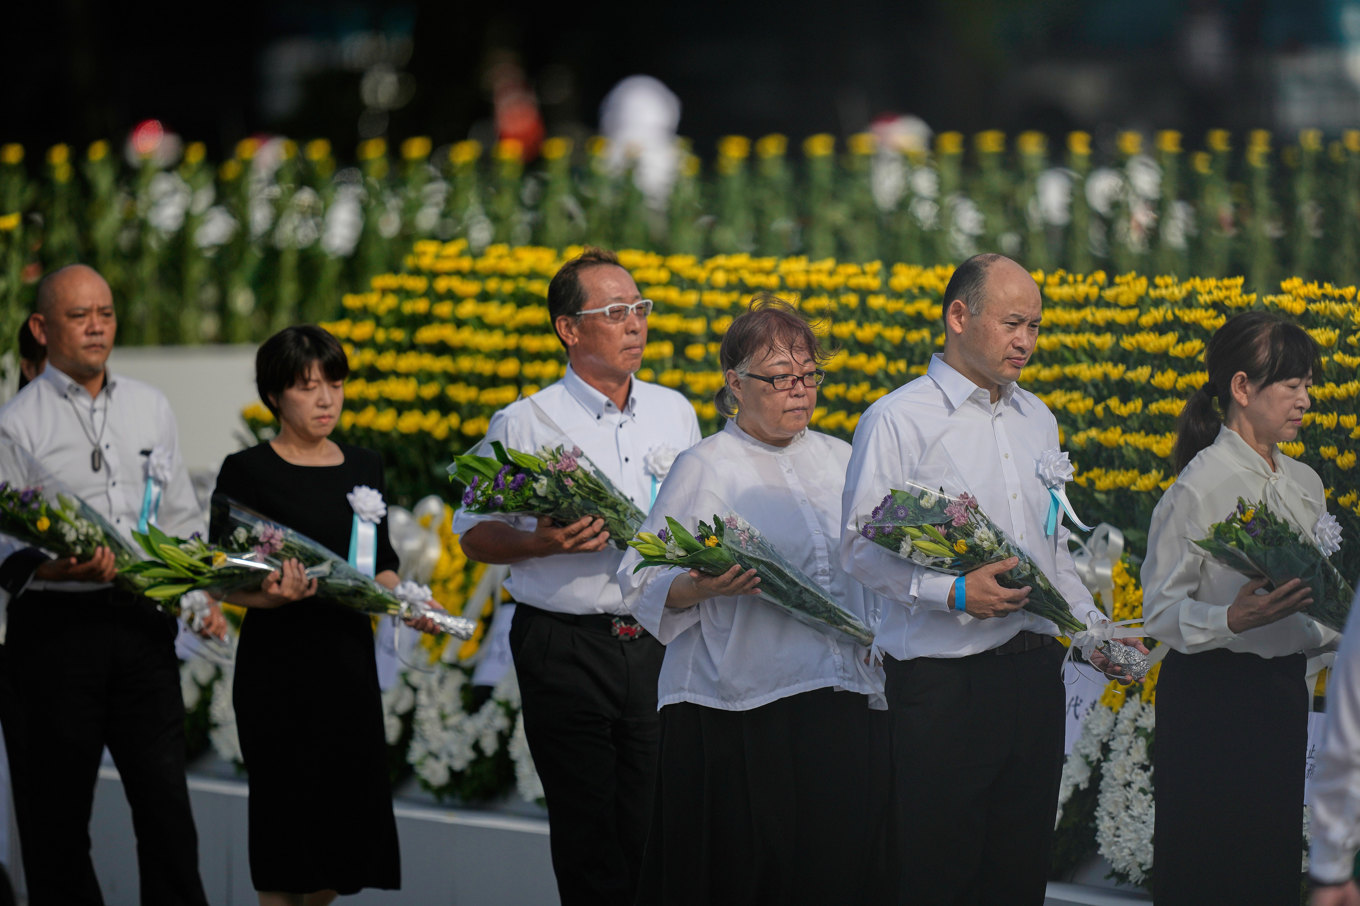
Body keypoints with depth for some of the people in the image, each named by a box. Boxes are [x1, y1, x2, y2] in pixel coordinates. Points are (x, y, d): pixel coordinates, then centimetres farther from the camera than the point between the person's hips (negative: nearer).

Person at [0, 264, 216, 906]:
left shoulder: (151, 408, 15)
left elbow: (182, 520, 20)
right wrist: (63, 569, -24)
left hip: (142, 624, 4)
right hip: (55, 629, -4)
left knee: (166, 799, 0)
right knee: (56, 812, 2)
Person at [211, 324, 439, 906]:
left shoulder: (364, 467, 13)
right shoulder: (246, 472, -3)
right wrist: (274, 594, -26)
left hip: (350, 660, 5)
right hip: (279, 667, -5)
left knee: (349, 825, 3)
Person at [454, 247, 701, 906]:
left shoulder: (675, 413, 12)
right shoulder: (524, 424, -1)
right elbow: (475, 535, 3)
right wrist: (540, 543, -15)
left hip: (658, 644, 3)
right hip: (567, 648, -3)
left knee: (655, 824, -2)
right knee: (587, 835, -1)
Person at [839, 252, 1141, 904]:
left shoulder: (1038, 422, 16)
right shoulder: (897, 421, -7)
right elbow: (860, 548, -11)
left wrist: (1093, 629, 11)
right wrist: (952, 592, -23)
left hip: (1035, 672, 6)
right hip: (943, 682, -6)